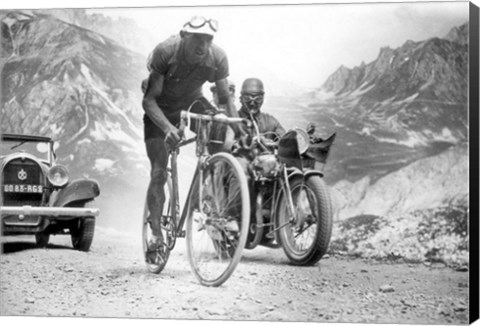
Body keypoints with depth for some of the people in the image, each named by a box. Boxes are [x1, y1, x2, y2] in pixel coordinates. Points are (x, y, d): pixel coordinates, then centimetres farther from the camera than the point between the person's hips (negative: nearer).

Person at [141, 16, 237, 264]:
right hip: (160, 110, -2)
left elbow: (225, 98, -13)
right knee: (159, 173, -10)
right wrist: (167, 127, -46)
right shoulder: (165, 52, -32)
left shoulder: (217, 58, -24)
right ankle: (156, 234, 2)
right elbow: (148, 100, -30)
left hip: (191, 103, 3)